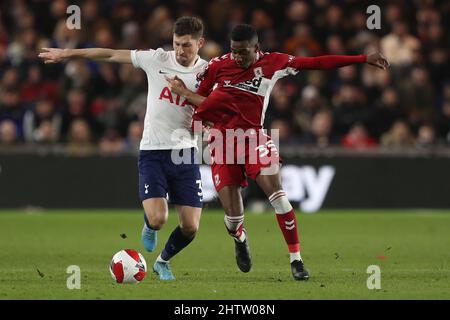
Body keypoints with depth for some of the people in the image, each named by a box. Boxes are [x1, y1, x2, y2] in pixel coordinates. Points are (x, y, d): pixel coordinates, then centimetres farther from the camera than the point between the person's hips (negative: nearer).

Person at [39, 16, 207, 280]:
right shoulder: (157, 59, -2)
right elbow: (111, 55, 5)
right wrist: (66, 54, 9)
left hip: (186, 152, 1)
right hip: (153, 152, -1)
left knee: (190, 228, -4)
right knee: (158, 219, -20)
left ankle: (163, 262, 28)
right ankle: (150, 226, 20)